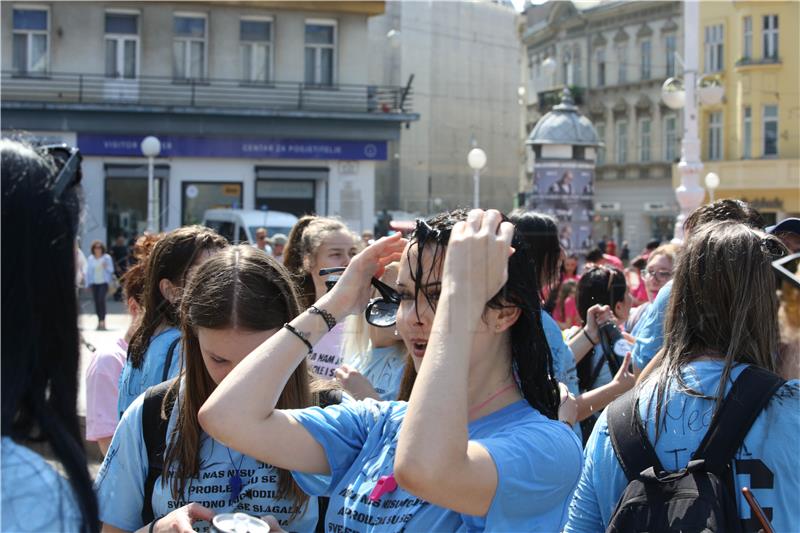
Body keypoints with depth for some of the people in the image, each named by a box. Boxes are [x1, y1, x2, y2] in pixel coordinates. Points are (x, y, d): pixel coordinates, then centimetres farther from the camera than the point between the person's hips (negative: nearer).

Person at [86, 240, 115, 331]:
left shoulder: (107, 257, 0)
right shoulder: (90, 258, 6)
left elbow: (111, 270, 3)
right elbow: (88, 271, 10)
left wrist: (106, 267, -18)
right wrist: (88, 283, 8)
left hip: (104, 282, -3)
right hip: (94, 283, 3)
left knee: (101, 299, -16)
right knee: (96, 301, 3)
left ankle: (102, 321, -18)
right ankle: (100, 320, 12)